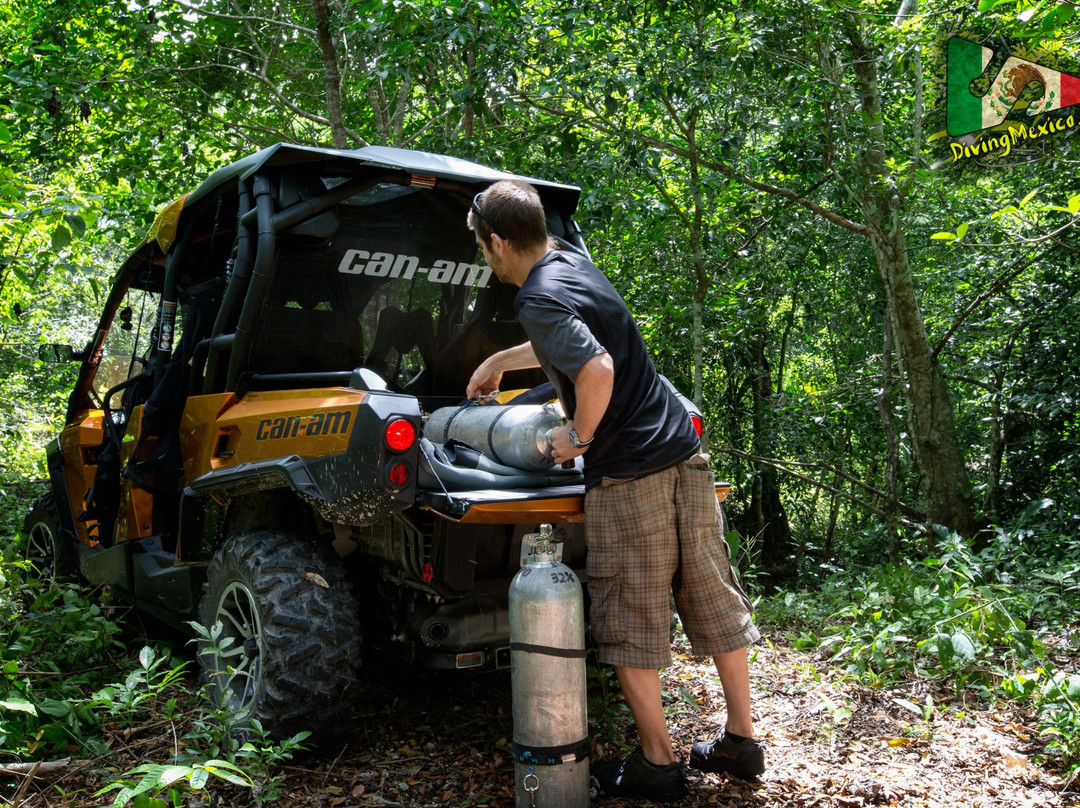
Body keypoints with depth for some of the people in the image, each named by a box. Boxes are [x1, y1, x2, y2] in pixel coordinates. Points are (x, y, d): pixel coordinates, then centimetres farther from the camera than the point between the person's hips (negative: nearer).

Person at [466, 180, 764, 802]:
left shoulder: (538, 297, -13)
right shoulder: (574, 264, 15)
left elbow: (596, 368, -28)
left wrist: (578, 436, -12)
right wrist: (500, 360, 43)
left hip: (629, 476, -9)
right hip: (685, 456, 9)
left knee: (630, 624, 6)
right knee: (715, 603, 14)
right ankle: (741, 740, 28)